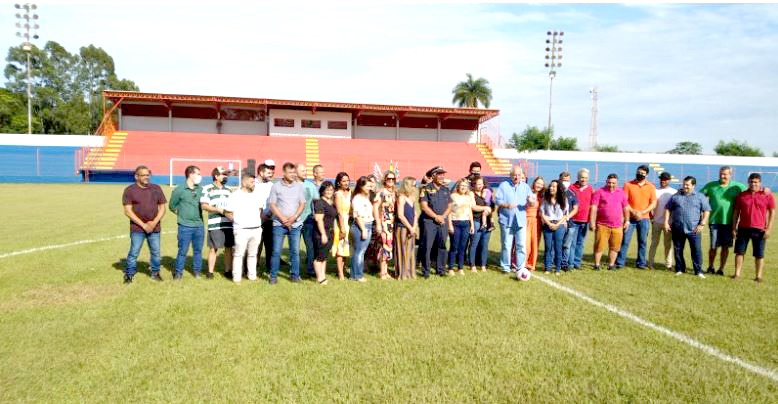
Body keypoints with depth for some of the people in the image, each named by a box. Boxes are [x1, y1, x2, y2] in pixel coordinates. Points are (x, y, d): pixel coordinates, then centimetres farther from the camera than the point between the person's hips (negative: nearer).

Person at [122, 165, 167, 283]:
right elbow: (128, 211, -6)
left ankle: (155, 273, 22)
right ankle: (129, 275, 12)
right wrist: (143, 225, -12)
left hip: (155, 228, 3)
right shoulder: (129, 190, -2)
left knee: (156, 252, 6)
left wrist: (154, 223, -8)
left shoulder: (156, 189, 7)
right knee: (134, 253, -2)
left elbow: (162, 208, 7)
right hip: (137, 228, -2)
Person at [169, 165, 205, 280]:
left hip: (199, 225, 4)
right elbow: (172, 206, 4)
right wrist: (182, 214, 7)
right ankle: (178, 272, 14)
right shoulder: (179, 190, -6)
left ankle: (197, 271, 23)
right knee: (183, 251, 1)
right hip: (185, 226, -4)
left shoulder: (201, 189, 5)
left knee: (198, 250, 11)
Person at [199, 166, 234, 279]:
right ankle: (210, 272, 8)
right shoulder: (208, 189, 1)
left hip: (229, 223, 5)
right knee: (213, 248, -1)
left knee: (229, 248, 6)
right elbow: (203, 205, -6)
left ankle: (228, 270, 16)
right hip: (215, 224, -5)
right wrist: (218, 209, -14)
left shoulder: (228, 189, 18)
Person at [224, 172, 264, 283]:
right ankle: (236, 277, 6)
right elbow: (228, 213, -2)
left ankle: (252, 275, 22)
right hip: (242, 230, -5)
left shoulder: (257, 195, 10)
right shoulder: (235, 196, -5)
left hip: (256, 229, 5)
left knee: (253, 254, 12)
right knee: (239, 254, -1)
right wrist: (238, 221, 0)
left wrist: (258, 221, 12)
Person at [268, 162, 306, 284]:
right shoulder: (276, 186, 0)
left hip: (295, 224, 2)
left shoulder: (299, 186, 7)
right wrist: (283, 219, -10)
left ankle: (295, 275, 14)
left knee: (295, 251, 4)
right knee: (276, 251, 0)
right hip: (279, 224, -2)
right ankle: (273, 276, 10)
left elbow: (302, 204, 5)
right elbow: (272, 205, -2)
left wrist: (293, 217, -9)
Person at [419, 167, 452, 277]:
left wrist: (443, 216, -5)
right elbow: (424, 206, -8)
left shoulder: (446, 190, 15)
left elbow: (449, 206, 13)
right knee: (427, 246, -5)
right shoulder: (426, 189, -1)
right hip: (429, 221, -5)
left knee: (442, 245, 8)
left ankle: (441, 269, 17)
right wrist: (436, 216, -12)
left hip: (443, 221, 5)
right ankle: (425, 271, 2)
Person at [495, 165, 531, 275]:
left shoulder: (525, 186, 13)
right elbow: (497, 200, -2)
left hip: (521, 220, 2)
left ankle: (520, 267, 9)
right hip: (506, 220, -2)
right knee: (506, 245, 2)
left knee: (521, 245, 0)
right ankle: (505, 267, 12)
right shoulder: (503, 185, 4)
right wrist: (507, 205, -19)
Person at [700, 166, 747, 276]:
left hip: (728, 221, 1)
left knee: (725, 246, 5)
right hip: (714, 220, 0)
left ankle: (721, 269, 18)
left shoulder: (737, 186, 3)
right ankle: (710, 267, 22)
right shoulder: (711, 185, 3)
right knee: (713, 246, 3)